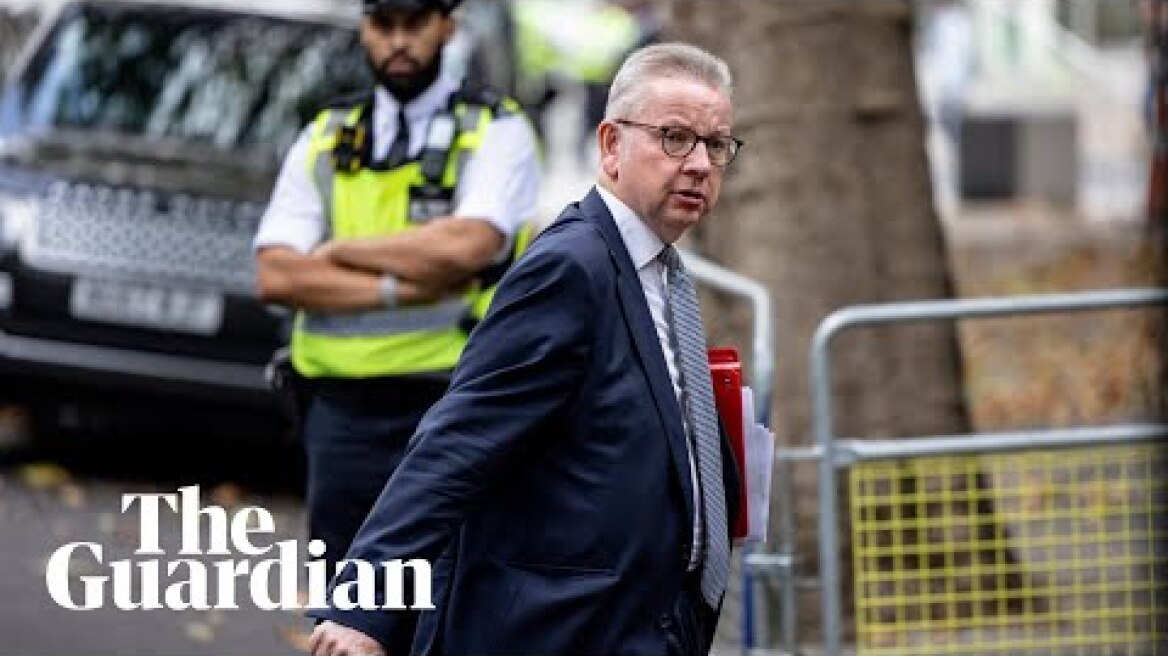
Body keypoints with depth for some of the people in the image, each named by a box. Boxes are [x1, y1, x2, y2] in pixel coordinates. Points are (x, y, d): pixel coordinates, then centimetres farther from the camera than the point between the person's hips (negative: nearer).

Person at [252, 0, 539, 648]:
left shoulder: (496, 132, 2)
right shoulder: (324, 139, 13)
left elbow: (466, 245, -17)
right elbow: (276, 276, 0)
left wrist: (343, 251, -5)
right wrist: (401, 286, -11)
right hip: (343, 415, 4)